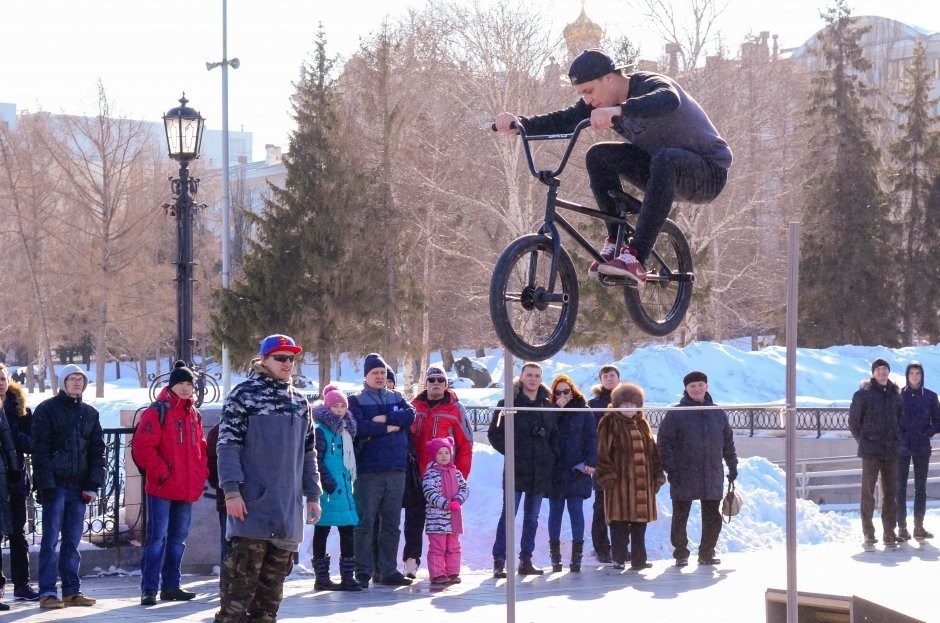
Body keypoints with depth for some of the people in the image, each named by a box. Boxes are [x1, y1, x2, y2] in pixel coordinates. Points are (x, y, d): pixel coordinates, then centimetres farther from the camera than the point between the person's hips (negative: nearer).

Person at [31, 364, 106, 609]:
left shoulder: (89, 413, 13)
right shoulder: (47, 410, -1)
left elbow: (98, 451, 12)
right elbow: (40, 449, -7)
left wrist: (93, 485, 2)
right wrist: (47, 484, -15)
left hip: (79, 487, 4)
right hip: (54, 486, -4)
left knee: (73, 541, 7)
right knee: (51, 540, -4)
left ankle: (72, 591, 11)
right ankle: (47, 592, -2)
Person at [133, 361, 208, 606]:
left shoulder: (195, 415, 15)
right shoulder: (157, 412, -6)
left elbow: (200, 448, 23)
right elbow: (143, 447, -14)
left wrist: (201, 474, 9)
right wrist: (161, 472, -16)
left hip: (188, 490, 7)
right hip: (162, 488, -7)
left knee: (178, 539, 12)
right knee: (157, 537, -7)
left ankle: (171, 586, 20)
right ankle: (149, 589, -6)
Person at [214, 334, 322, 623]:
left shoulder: (299, 401, 16)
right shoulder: (244, 394, -2)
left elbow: (308, 451, 20)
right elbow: (228, 445, -7)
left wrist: (313, 495, 15)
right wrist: (231, 490, -15)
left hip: (288, 505, 6)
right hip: (252, 501, -6)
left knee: (277, 568, 8)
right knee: (244, 566, -10)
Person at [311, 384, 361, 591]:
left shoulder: (345, 431, 17)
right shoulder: (321, 430, -7)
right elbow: (316, 460, -13)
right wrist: (328, 481, -18)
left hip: (344, 487, 8)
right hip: (328, 489, -8)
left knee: (348, 532, 4)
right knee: (322, 531, 0)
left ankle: (348, 576, 7)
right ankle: (321, 577, 4)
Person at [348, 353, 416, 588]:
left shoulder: (396, 398, 17)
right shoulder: (356, 401, 4)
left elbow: (410, 415, -2)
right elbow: (359, 427, -13)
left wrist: (384, 418, -12)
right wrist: (388, 428, -7)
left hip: (396, 469, 4)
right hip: (368, 470, -4)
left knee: (392, 524, 8)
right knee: (365, 522, -5)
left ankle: (389, 571, 13)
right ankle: (363, 572, -2)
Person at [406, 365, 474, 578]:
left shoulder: (455, 409, 0)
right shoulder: (414, 407, 8)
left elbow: (466, 445, -1)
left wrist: (459, 476, -7)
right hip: (416, 476, 2)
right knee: (414, 520, 0)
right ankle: (411, 560, 2)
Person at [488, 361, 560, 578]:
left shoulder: (548, 406, 12)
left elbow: (555, 436, 20)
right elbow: (494, 434, -1)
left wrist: (553, 455, 4)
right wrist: (510, 452, -10)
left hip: (541, 471, 5)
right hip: (516, 470, -5)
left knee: (532, 517, 10)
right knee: (508, 515, -8)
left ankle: (526, 560, 17)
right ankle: (499, 562, -7)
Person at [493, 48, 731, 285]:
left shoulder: (648, 85, -23)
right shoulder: (600, 103, -2)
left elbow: (669, 101, -48)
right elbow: (563, 121, -13)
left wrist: (618, 110, -61)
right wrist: (518, 123, -30)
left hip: (710, 170, -7)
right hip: (663, 169, 7)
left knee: (665, 159, -39)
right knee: (598, 156, -12)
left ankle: (635, 258, -41)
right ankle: (616, 242, -7)